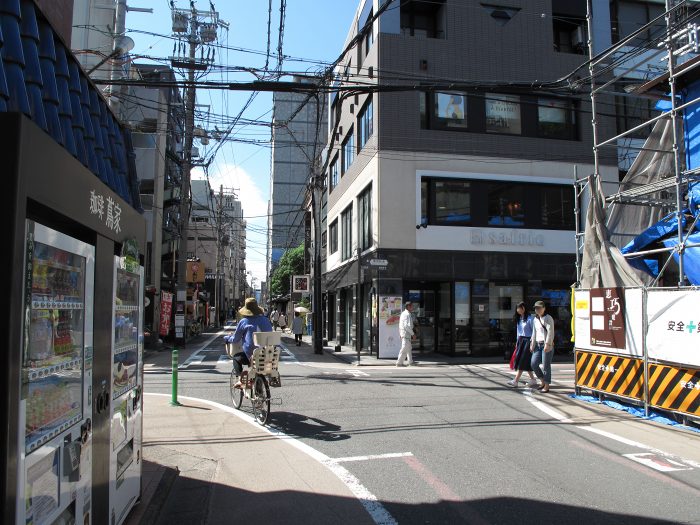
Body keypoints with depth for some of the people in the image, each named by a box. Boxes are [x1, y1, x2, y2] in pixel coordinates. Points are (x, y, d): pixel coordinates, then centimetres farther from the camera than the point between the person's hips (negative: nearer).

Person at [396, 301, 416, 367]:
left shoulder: (403, 313, 14)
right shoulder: (407, 314, -17)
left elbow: (400, 325, 19)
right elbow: (407, 326, -23)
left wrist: (400, 334, 22)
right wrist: (413, 334, -16)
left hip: (402, 333, 11)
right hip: (406, 334, -11)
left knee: (409, 348, 18)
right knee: (405, 349, -6)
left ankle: (410, 362, 25)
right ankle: (399, 363, -3)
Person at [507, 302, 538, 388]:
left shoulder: (529, 319, -12)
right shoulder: (519, 319, 11)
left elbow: (534, 332, -13)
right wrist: (517, 342, 14)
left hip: (527, 340, -8)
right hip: (521, 341, 8)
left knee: (523, 361, -6)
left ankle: (515, 381, -7)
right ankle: (533, 380, 19)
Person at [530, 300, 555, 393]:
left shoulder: (548, 318, -7)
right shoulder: (535, 319, 15)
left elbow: (550, 332, -15)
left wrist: (547, 344, -22)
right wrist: (532, 344, 15)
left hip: (547, 345, -7)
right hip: (538, 344, 7)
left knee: (546, 366, -3)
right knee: (533, 364, 2)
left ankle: (546, 386, 8)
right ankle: (543, 381, 20)